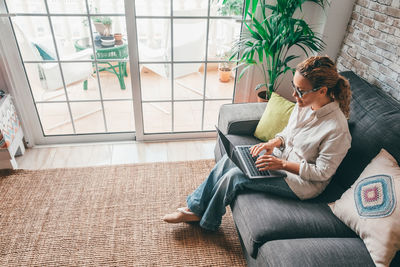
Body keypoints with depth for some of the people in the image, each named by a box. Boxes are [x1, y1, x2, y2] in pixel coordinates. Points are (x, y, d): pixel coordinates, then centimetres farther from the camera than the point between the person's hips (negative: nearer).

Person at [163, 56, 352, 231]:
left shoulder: (337, 130, -27)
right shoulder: (304, 103, -5)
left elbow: (322, 172, -20)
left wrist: (282, 164, -25)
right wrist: (274, 142, -10)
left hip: (305, 183, -8)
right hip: (283, 155, 8)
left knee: (235, 176, -20)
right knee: (230, 159, -9)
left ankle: (206, 220, 7)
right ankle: (196, 207, 4)